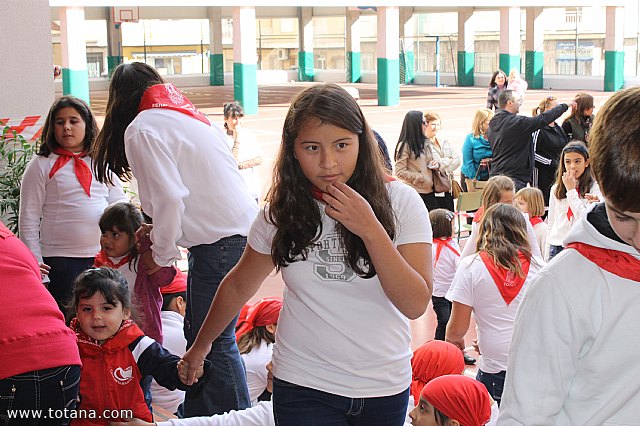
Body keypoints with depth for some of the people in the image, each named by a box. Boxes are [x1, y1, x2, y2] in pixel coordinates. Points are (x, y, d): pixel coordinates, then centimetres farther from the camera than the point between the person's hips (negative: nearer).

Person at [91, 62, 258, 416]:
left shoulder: (142, 128, -7)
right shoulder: (190, 115, 20)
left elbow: (169, 200, -16)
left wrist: (161, 254, -1)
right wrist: (160, 234, 17)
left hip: (220, 240, -9)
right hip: (242, 227, 9)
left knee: (213, 340, -3)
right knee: (200, 332, 17)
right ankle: (197, 413, 26)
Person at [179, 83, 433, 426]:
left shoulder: (399, 201, -10)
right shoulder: (281, 212, -4)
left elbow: (416, 304, -15)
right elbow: (237, 287, 11)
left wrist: (370, 230, -24)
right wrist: (200, 346, 20)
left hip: (385, 387, 0)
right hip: (304, 388, 0)